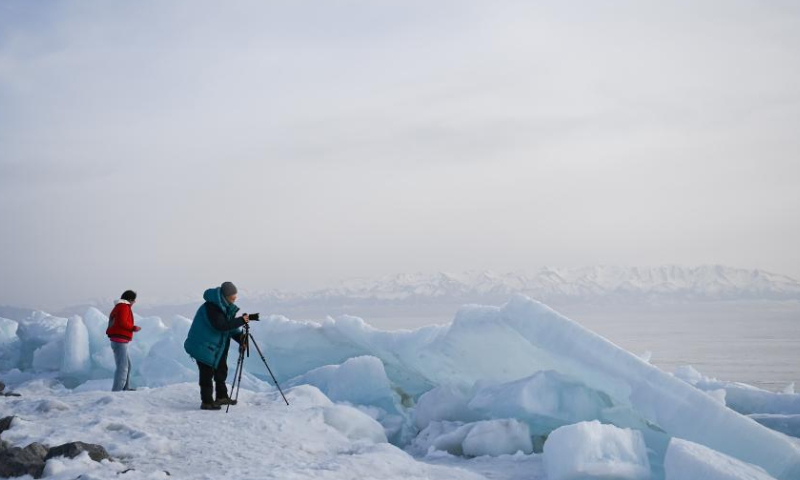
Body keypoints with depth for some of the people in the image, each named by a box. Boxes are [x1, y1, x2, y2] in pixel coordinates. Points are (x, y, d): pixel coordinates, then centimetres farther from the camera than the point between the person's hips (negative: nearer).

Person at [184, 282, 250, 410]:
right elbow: (220, 325, -34)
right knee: (207, 373, -7)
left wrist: (240, 338, -9)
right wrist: (241, 320, -33)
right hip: (203, 345, -10)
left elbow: (230, 327, 7)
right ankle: (207, 402, -1)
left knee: (221, 369, 16)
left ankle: (222, 396, 29)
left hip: (217, 345, 10)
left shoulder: (226, 307, 4)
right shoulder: (212, 307, -24)